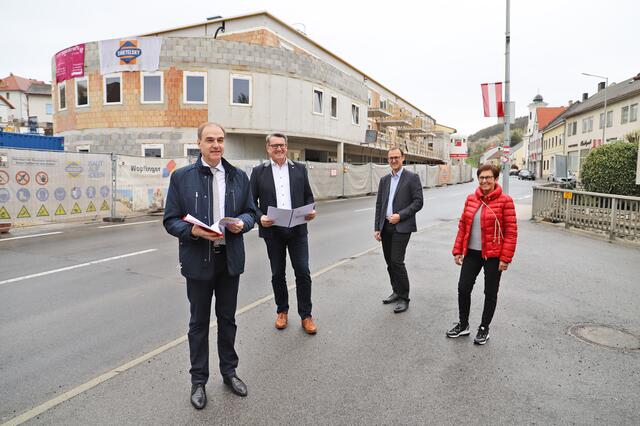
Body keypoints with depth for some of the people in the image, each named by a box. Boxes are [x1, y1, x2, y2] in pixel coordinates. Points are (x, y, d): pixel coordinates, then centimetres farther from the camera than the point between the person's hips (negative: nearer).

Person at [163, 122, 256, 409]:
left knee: (227, 319, 17)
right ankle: (198, 380, 28)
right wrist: (193, 231, -23)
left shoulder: (238, 177, 4)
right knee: (199, 322, 11)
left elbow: (250, 212, 9)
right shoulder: (181, 177, -4)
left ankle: (229, 371, 35)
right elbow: (170, 220, -4)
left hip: (230, 259, 3)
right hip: (198, 260, -2)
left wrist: (242, 223, -14)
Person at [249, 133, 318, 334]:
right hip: (272, 230, 0)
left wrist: (311, 211, -10)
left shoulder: (300, 168, 6)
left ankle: (306, 315, 14)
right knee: (277, 274, 11)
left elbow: (308, 196, 9)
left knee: (303, 272, 0)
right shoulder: (258, 171, 2)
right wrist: (260, 217, -16)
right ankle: (282, 311, 29)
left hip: (297, 229, 0)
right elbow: (252, 201, 1)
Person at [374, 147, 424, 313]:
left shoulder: (412, 178, -2)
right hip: (386, 226, 6)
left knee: (397, 261, -10)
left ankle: (404, 298, 3)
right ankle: (396, 292, 26)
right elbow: (379, 204, 13)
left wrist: (400, 215, -15)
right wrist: (377, 228, 8)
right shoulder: (384, 179, 13)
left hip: (402, 227, -6)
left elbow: (418, 202, -7)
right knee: (390, 262, 10)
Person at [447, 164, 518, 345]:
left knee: (490, 293, 10)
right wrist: (458, 250, 6)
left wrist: (505, 258, -14)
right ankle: (463, 325, 27)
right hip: (472, 253, 4)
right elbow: (462, 226, 9)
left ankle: (484, 328, 28)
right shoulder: (471, 199, 5)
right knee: (463, 289, 7)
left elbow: (511, 232, -10)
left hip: (493, 255, -4)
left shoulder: (505, 201, -9)